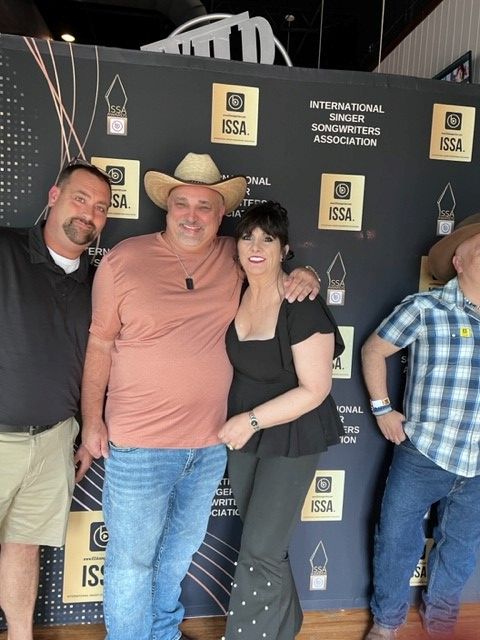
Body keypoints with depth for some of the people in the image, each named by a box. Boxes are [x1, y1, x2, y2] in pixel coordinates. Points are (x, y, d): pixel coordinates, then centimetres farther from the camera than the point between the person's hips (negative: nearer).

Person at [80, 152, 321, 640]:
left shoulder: (236, 258, 0)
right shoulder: (124, 259, -7)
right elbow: (100, 343, -2)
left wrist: (302, 274, -6)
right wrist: (92, 419, -4)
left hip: (211, 442, 4)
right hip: (140, 444, -4)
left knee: (181, 547, 25)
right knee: (132, 559, 12)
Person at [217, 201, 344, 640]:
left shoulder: (303, 308, -22)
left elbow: (315, 389, -19)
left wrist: (253, 420, -22)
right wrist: (236, 421, -1)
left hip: (291, 438, -6)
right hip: (243, 434, 6)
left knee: (260, 551, 0)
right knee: (265, 541, 21)